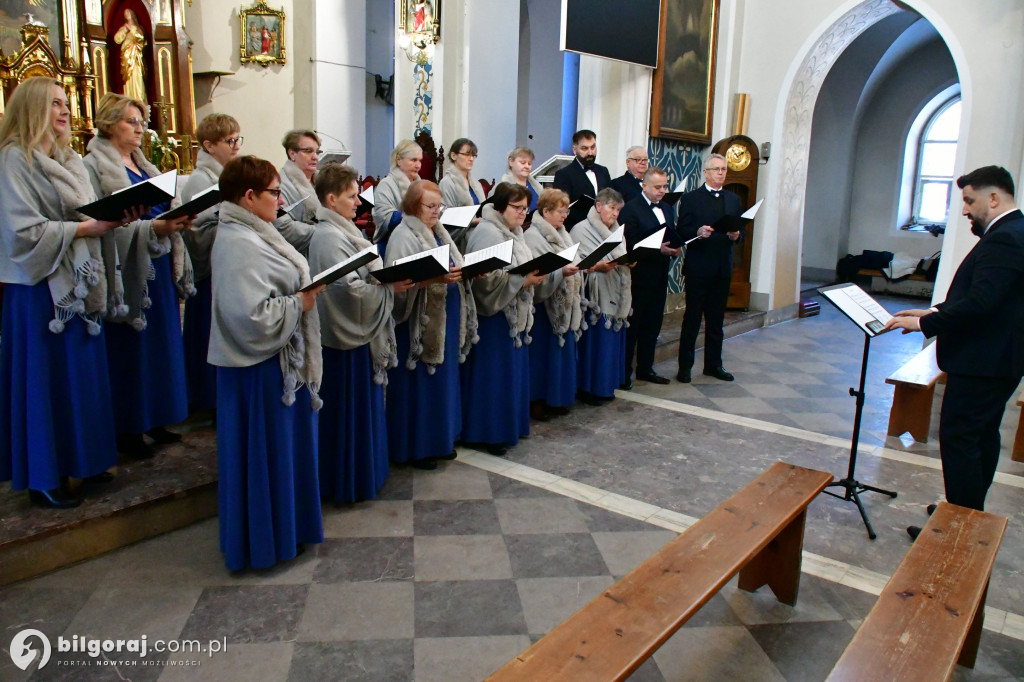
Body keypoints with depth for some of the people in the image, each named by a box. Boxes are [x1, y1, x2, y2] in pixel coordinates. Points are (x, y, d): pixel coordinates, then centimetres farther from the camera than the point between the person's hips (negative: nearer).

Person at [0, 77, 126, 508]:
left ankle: (80, 460, 25)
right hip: (40, 288, -8)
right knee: (45, 379, 0)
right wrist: (87, 228, -18)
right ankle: (44, 478, 11)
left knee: (82, 372, 12)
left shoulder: (68, 160, 16)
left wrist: (109, 218, 0)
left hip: (79, 285, 8)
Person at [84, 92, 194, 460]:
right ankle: (128, 429, 12)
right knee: (129, 350, -1)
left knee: (161, 342, 11)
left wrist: (178, 220, 1)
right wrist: (154, 228, -27)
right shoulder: (94, 166, -8)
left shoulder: (143, 165, 18)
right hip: (129, 270, -8)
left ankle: (154, 419, 24)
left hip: (160, 265, 8)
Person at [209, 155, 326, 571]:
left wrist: (303, 292, 7)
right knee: (264, 456, 4)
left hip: (278, 363, 10)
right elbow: (253, 315, -30)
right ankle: (263, 543, 20)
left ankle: (283, 527, 36)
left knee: (281, 451, 20)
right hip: (260, 368, -10)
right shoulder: (238, 245, -22)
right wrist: (300, 303, -18)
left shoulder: (251, 236, 11)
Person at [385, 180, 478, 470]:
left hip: (446, 322, 8)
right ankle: (415, 446, 12)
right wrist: (436, 277, -31)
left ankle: (438, 440, 27)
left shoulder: (439, 233, 15)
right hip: (419, 324, -8)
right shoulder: (403, 237, -10)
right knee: (420, 386, 0)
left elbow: (456, 269, 21)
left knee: (443, 382, 14)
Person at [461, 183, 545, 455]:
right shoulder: (487, 233, -16)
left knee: (514, 371, 15)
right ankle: (488, 432, 8)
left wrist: (533, 276, 3)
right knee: (494, 374, -3)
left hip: (516, 314, 10)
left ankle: (510, 424, 27)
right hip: (493, 314, -9)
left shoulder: (514, 233, 14)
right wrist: (523, 280, -25)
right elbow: (486, 278, -24)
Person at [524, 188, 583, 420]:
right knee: (542, 353, -1)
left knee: (563, 351, 12)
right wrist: (561, 272, -29)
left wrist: (576, 268, 0)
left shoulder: (562, 235, 14)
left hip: (564, 305, 8)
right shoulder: (533, 236, -12)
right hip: (544, 305, -8)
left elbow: (572, 263, 19)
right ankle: (537, 401, 10)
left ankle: (558, 397, 24)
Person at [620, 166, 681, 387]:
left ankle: (645, 369, 25)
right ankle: (624, 373, 9)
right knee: (631, 326, 0)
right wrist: (658, 250, -22)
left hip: (659, 277, 7)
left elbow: (673, 237, 20)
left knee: (652, 326, 14)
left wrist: (675, 249, -3)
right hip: (638, 277, -7)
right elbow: (629, 246, -17)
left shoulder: (667, 209, 16)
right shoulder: (631, 209, -10)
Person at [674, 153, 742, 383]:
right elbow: (681, 231, -6)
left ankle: (714, 364, 21)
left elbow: (741, 232, 12)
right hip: (698, 267, -4)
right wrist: (698, 232, -24)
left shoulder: (734, 200, 14)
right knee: (692, 318, 2)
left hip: (723, 267, 5)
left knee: (717, 320, 11)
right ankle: (685, 366, 9)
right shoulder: (690, 198, 0)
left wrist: (736, 235, -10)